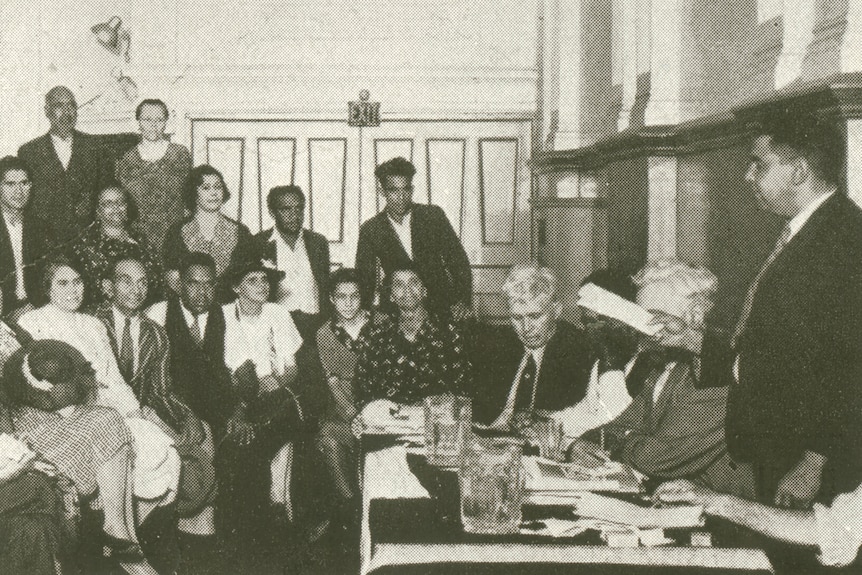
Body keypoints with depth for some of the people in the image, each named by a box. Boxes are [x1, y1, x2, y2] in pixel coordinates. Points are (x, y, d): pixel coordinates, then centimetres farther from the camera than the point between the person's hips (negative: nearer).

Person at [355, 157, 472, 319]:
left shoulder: (433, 216, 2)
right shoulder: (371, 230, 1)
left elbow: (457, 259, 5)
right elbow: (365, 277, 7)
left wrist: (463, 300, -4)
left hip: (441, 307, 0)